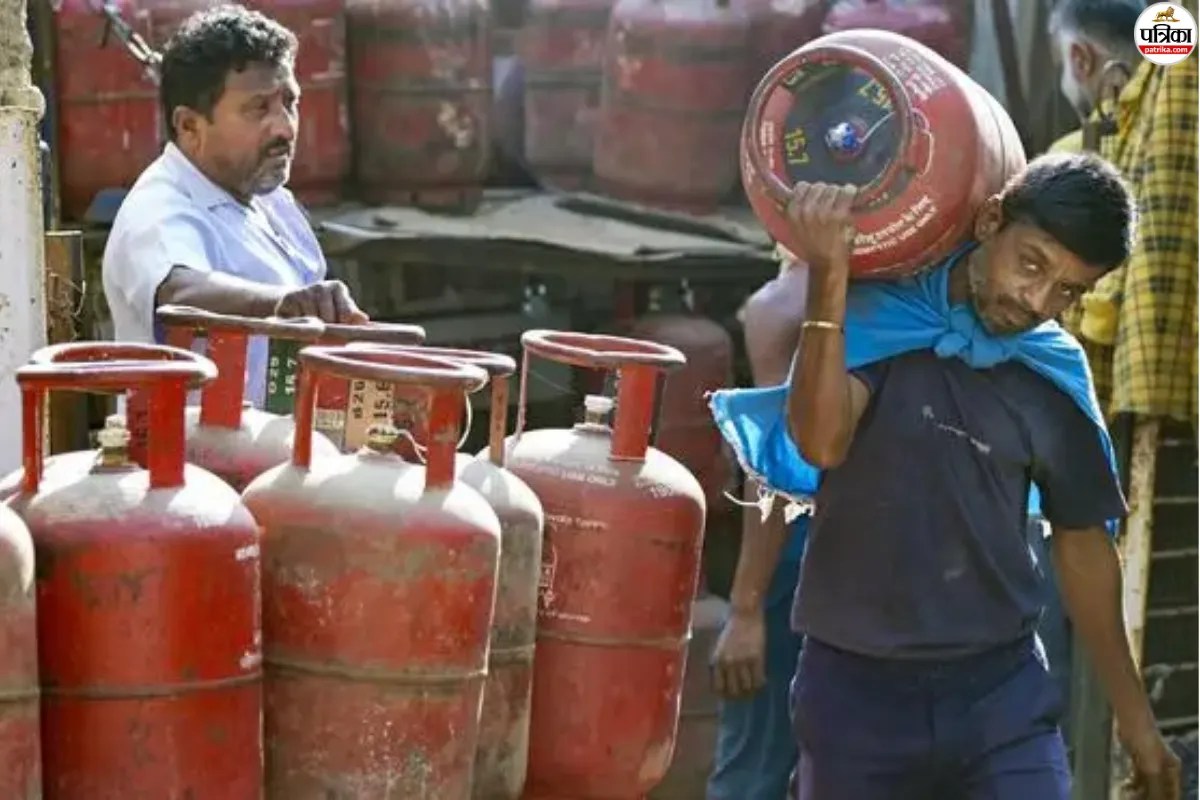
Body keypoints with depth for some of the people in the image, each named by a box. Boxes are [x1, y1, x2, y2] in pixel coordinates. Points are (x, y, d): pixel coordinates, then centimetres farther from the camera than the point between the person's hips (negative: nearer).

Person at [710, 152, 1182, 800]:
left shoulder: (1056, 378, 3)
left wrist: (1134, 716, 16)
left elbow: (1082, 543, 13)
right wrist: (827, 277, -34)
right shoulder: (876, 318, -8)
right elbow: (820, 442, -25)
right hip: (855, 687, -2)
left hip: (1001, 691, 2)